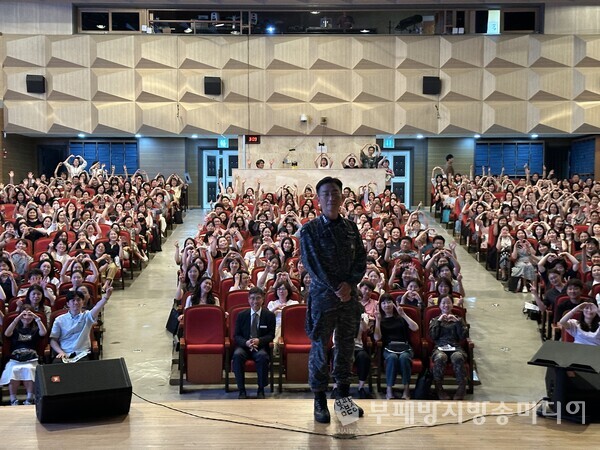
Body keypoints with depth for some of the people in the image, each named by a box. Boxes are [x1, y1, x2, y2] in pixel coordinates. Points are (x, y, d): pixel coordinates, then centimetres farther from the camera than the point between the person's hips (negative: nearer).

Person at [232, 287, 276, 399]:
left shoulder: (269, 315, 4)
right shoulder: (241, 315, 6)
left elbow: (271, 335, 2)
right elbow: (236, 335, 5)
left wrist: (259, 340, -18)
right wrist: (246, 342, -17)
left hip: (261, 347, -1)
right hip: (244, 346, 1)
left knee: (262, 356, -36)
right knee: (237, 355, -33)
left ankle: (261, 390, -18)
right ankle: (241, 390, -21)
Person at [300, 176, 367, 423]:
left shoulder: (351, 228, 9)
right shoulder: (310, 229, -3)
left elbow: (361, 259, 6)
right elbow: (313, 263, -11)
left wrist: (350, 283, -10)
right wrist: (336, 289, -15)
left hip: (350, 296, 4)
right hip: (322, 296, -4)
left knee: (346, 346, 11)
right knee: (320, 349, 2)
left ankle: (344, 393, 24)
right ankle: (320, 400, 11)